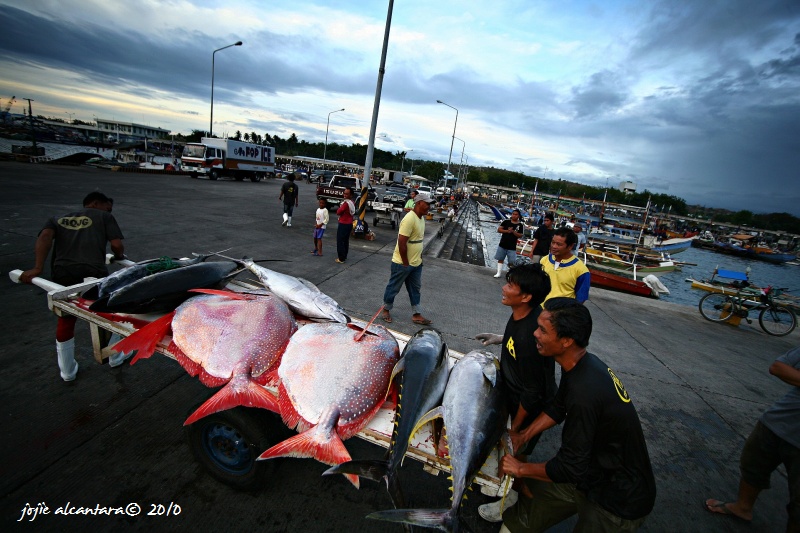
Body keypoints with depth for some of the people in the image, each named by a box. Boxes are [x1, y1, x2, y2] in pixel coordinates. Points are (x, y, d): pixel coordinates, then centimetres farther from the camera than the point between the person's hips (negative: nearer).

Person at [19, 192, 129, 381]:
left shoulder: (57, 220, 26)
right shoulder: (104, 216, 17)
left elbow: (45, 237, 5)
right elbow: (116, 245, 4)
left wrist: (38, 268, -3)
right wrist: (119, 256, 26)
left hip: (62, 273, 4)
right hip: (93, 272, -3)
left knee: (66, 320, 21)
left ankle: (67, 371, 36)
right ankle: (115, 357, 37)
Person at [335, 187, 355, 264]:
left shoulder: (346, 203, -23)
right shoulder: (352, 203, 7)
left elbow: (338, 212, -17)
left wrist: (340, 207, -1)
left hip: (343, 224, -9)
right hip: (349, 224, 9)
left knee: (340, 241, -1)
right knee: (346, 241, 17)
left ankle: (341, 258, 2)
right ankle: (344, 256, 25)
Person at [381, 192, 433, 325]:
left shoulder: (421, 218, 6)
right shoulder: (410, 219, -24)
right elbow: (401, 243, -26)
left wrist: (419, 257, 14)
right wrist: (405, 263, -19)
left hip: (416, 263, 9)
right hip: (402, 264, -9)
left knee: (415, 289, 16)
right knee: (393, 288, 10)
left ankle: (416, 315, 26)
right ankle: (386, 309, 29)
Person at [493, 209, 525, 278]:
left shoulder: (520, 225, -1)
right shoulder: (506, 221, 0)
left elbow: (520, 235, -3)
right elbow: (499, 230, -3)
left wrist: (513, 232, -18)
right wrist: (507, 231, -17)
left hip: (512, 247, -1)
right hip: (502, 245, 2)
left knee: (511, 262, -1)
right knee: (500, 259, 9)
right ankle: (499, 272, 19)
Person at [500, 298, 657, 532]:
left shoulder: (585, 392, -36)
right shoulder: (583, 363, -10)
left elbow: (569, 468, -25)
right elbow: (557, 408, 8)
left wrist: (521, 468, -11)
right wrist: (524, 436, 4)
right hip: (593, 471, 7)